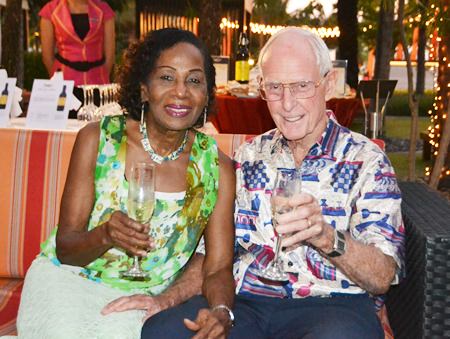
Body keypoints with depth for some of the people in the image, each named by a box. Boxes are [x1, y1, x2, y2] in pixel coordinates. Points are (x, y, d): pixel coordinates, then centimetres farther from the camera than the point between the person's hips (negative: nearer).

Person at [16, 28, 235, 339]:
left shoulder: (217, 167, -4)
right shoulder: (98, 139, -8)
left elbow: (218, 269, -4)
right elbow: (64, 248, -7)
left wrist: (220, 311, -27)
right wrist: (105, 235, -29)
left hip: (143, 297, 1)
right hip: (69, 279, 0)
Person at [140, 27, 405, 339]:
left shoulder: (365, 159, 1)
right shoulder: (250, 155, 14)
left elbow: (382, 278, -7)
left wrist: (326, 236, -26)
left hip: (331, 302, -2)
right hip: (245, 299, 3)